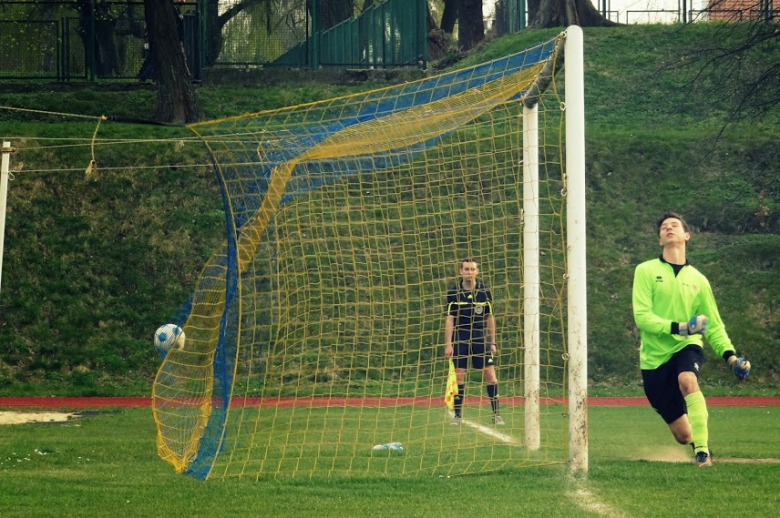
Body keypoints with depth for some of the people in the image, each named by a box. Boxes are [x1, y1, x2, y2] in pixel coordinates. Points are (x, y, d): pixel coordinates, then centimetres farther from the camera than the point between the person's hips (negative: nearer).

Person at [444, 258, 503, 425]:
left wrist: (492, 342, 8)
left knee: (490, 374, -5)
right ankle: (457, 415, 8)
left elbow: (490, 318, 9)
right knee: (459, 375, -1)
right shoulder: (453, 292, -1)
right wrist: (448, 344, -6)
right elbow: (449, 319, -1)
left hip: (481, 338, 1)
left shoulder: (485, 291, 2)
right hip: (460, 339, -1)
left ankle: (496, 414, 2)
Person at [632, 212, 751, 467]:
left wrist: (730, 355, -2)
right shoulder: (646, 271, 0)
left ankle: (702, 449, -34)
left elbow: (713, 325, 13)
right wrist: (677, 327, -22)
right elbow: (642, 316, -9)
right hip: (654, 357, -1)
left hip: (687, 347, 1)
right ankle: (696, 442, 35)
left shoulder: (698, 280, 8)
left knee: (687, 380, -37)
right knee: (683, 434, -2)